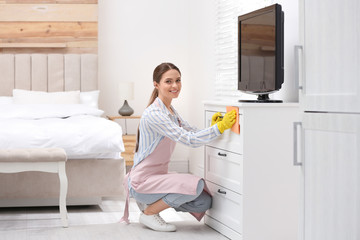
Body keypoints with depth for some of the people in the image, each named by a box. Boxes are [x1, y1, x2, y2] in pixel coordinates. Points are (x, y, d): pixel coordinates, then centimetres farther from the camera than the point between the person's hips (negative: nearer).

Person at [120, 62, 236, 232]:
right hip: (143, 181, -9)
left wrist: (213, 126, -10)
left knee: (204, 202, 0)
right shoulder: (154, 114, -21)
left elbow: (193, 133, 9)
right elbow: (190, 140, -26)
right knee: (196, 185, -26)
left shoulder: (170, 110, 11)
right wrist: (221, 126, -28)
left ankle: (153, 202, 15)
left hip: (159, 176, 9)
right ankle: (149, 213, -7)